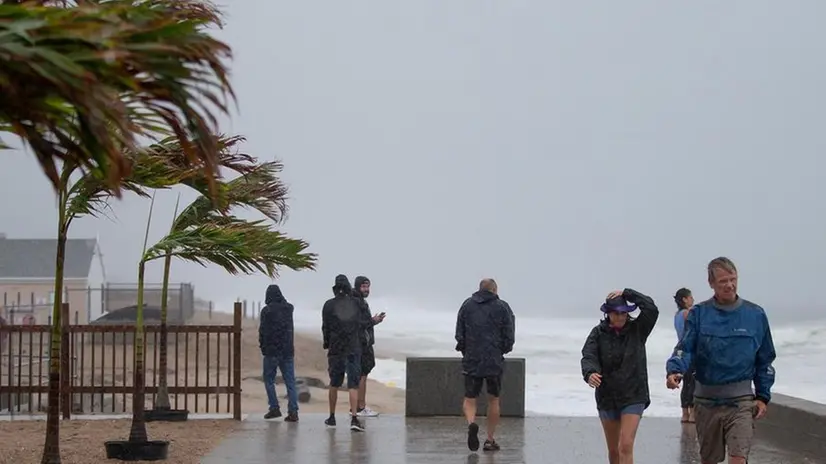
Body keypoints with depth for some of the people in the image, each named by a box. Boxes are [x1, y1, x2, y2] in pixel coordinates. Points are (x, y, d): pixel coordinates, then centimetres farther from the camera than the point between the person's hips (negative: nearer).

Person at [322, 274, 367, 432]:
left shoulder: (329, 305, -3)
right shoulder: (356, 303, 1)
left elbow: (326, 327, -1)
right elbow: (362, 325, 6)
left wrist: (327, 345, 12)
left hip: (336, 349, 0)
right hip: (354, 349, 0)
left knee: (334, 384, 14)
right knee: (353, 385, -3)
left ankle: (332, 417, 24)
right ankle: (354, 418, -16)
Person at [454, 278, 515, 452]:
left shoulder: (467, 305, 5)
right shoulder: (502, 308, 0)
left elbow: (459, 335, 3)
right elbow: (509, 337, -2)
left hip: (472, 360, 1)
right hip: (495, 361, -1)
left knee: (469, 399, 6)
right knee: (493, 400, 12)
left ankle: (471, 423, -24)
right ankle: (490, 439, 13)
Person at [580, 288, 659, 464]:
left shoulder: (637, 329, -1)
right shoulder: (598, 333, -1)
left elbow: (651, 309, -16)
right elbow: (588, 356, -14)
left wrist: (627, 294, -15)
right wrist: (590, 373, -35)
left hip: (633, 396, -2)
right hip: (607, 396, 2)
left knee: (626, 446, -15)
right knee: (613, 450, 14)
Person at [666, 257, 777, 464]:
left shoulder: (755, 315, 2)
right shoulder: (699, 314, 1)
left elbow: (765, 360, 9)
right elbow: (685, 349, -6)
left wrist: (763, 396, 3)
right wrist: (674, 371, -26)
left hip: (741, 401, -1)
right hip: (706, 400, 2)